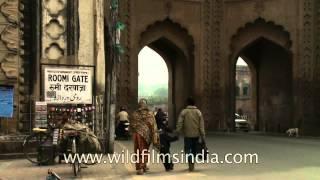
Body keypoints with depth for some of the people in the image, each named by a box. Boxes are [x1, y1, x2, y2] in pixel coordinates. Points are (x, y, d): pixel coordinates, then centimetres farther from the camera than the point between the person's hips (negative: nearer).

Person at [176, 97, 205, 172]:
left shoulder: (184, 112, -4)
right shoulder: (198, 112, 2)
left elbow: (179, 123, -8)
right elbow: (201, 126, 0)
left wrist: (179, 131, 2)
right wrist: (202, 136, 3)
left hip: (187, 135, -3)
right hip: (196, 135, 3)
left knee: (187, 149, 5)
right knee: (194, 150, 15)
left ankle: (191, 159, -22)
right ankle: (192, 165, 22)